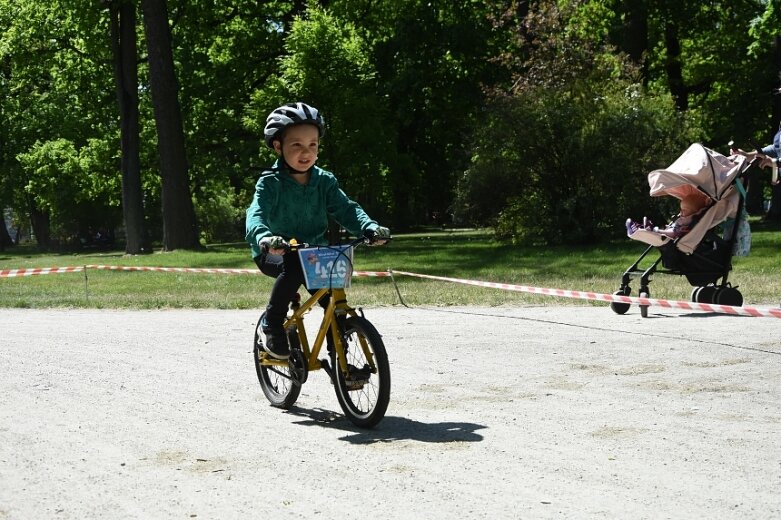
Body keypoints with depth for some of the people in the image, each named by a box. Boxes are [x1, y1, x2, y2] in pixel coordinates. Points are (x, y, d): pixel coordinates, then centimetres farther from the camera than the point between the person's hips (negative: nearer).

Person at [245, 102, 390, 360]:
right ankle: (272, 325, -19)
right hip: (276, 254, -4)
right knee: (296, 266, -36)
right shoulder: (270, 183, -13)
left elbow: (345, 208, -9)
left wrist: (370, 228, -30)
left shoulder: (325, 181, 0)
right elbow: (256, 214, -27)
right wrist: (263, 236, -51)